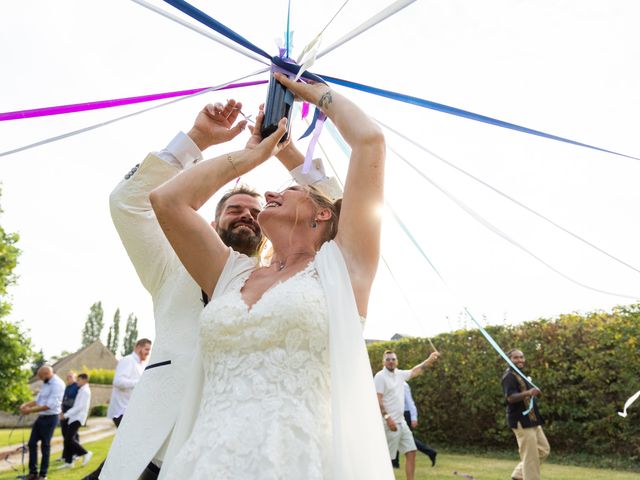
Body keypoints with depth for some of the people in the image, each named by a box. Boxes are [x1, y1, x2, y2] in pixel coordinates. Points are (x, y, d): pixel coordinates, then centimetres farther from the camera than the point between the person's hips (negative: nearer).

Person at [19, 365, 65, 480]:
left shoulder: (57, 384, -19)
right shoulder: (46, 383, 9)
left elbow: (50, 405, -24)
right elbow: (38, 400, 14)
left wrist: (30, 410, -23)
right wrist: (26, 404, -5)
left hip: (50, 418, -8)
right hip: (41, 417, 8)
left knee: (45, 446, 3)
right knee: (32, 443, 10)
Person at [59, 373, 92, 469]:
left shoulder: (85, 391, -10)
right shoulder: (81, 390, 19)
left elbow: (80, 407, -18)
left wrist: (66, 414, -17)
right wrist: (65, 413, 11)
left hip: (78, 418, -9)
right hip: (73, 418, 9)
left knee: (69, 439, -15)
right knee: (67, 439, 6)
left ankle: (85, 453, -2)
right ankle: (68, 462, 11)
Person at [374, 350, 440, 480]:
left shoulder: (399, 374, 11)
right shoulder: (380, 376, -11)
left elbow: (414, 371, 24)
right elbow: (377, 400, -18)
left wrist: (430, 360, 19)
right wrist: (388, 418, -25)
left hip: (402, 422, 8)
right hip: (390, 423, -8)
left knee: (411, 452, 8)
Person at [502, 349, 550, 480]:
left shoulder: (521, 375, 18)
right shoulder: (509, 376, -13)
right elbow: (510, 398, -28)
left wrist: (535, 393, 13)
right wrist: (528, 393, -41)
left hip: (531, 420, 10)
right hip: (520, 420, -10)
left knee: (543, 449, 14)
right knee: (530, 455, -8)